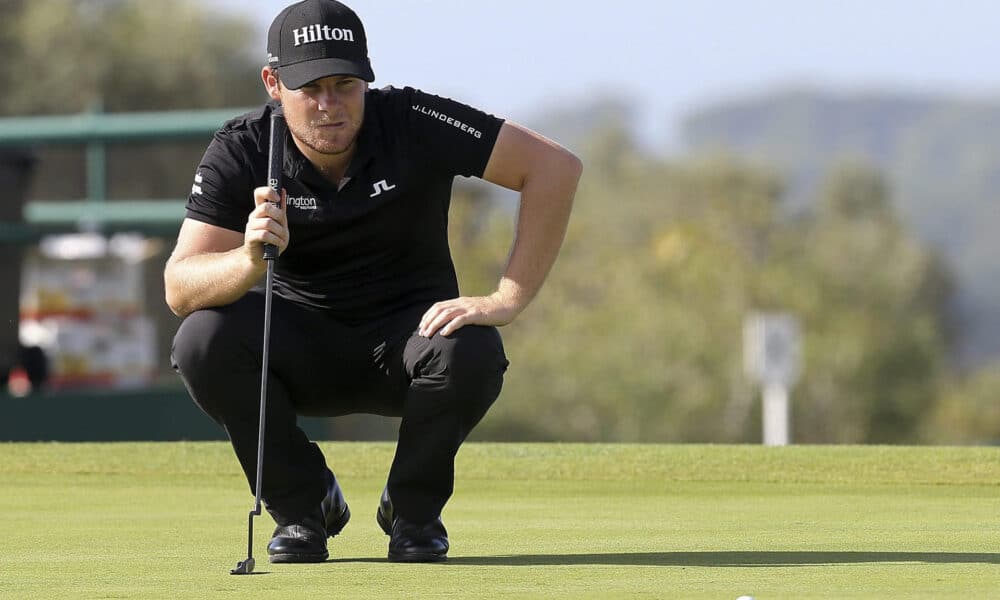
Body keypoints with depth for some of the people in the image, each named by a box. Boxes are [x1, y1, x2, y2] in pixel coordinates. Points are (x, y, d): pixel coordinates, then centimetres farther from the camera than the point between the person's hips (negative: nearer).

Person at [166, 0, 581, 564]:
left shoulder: (413, 124, -19)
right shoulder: (240, 152, -15)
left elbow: (556, 166, -21)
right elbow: (179, 289, -22)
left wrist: (506, 301, -27)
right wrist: (251, 260, -46)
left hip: (408, 332, -1)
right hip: (300, 342, 1)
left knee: (472, 351, -34)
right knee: (203, 338, -29)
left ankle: (414, 507, -4)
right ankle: (302, 503, -4)